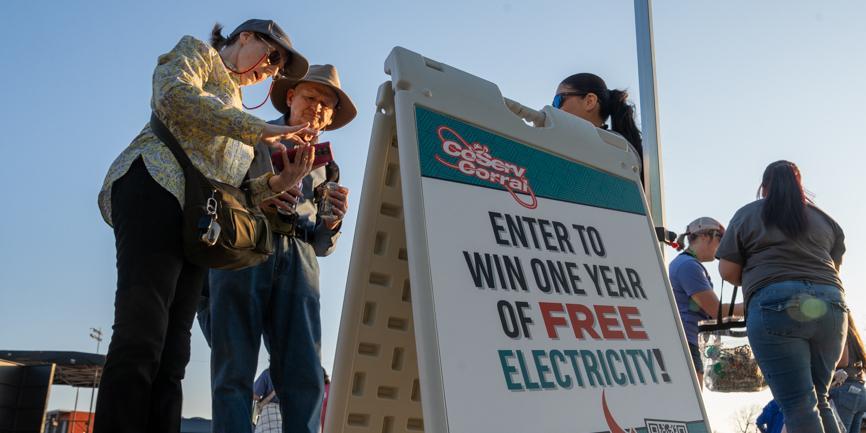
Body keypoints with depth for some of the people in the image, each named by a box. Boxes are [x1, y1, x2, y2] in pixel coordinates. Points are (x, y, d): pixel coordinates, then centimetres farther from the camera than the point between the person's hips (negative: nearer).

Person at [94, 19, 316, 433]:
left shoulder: (234, 109, 36)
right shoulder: (196, 51, 18)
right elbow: (175, 95, -7)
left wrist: (279, 183, 6)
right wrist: (260, 129, -8)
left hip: (199, 221, 8)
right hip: (155, 187, -8)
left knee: (171, 356, -6)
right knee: (141, 340, -23)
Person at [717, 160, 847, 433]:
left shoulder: (747, 215, 11)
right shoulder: (825, 219, 22)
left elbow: (727, 270, 6)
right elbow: (834, 267, 25)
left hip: (777, 306, -4)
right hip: (830, 305, 4)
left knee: (797, 404, -6)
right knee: (818, 398, 15)